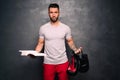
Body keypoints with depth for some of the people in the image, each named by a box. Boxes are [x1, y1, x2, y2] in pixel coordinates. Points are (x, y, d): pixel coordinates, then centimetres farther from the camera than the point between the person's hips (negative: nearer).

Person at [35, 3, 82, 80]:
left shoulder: (66, 28, -3)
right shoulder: (43, 28, -2)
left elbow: (70, 41, 6)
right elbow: (40, 43, 3)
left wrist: (75, 49, -13)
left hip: (63, 62, 0)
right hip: (48, 63, 0)